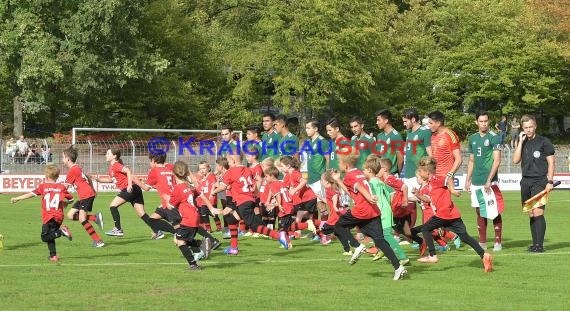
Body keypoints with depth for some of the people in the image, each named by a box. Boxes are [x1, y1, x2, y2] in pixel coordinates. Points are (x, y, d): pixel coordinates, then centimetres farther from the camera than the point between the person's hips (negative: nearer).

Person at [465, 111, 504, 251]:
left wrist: (489, 180, -17)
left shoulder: (494, 137, -6)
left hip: (490, 182, -6)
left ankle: (498, 242, 2)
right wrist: (468, 180, 12)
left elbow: (497, 161, -12)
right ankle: (482, 242, 15)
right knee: (480, 212, 9)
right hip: (476, 182, 6)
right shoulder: (473, 138, 13)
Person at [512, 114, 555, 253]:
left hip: (539, 181, -5)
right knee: (531, 214, 5)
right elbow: (515, 160, 4)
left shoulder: (544, 142, -1)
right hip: (526, 181, 5)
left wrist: (550, 182, -9)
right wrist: (521, 142, -1)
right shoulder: (523, 142, 14)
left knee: (538, 213, -14)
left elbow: (551, 162, -1)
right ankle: (535, 244, 9)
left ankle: (540, 245, -15)